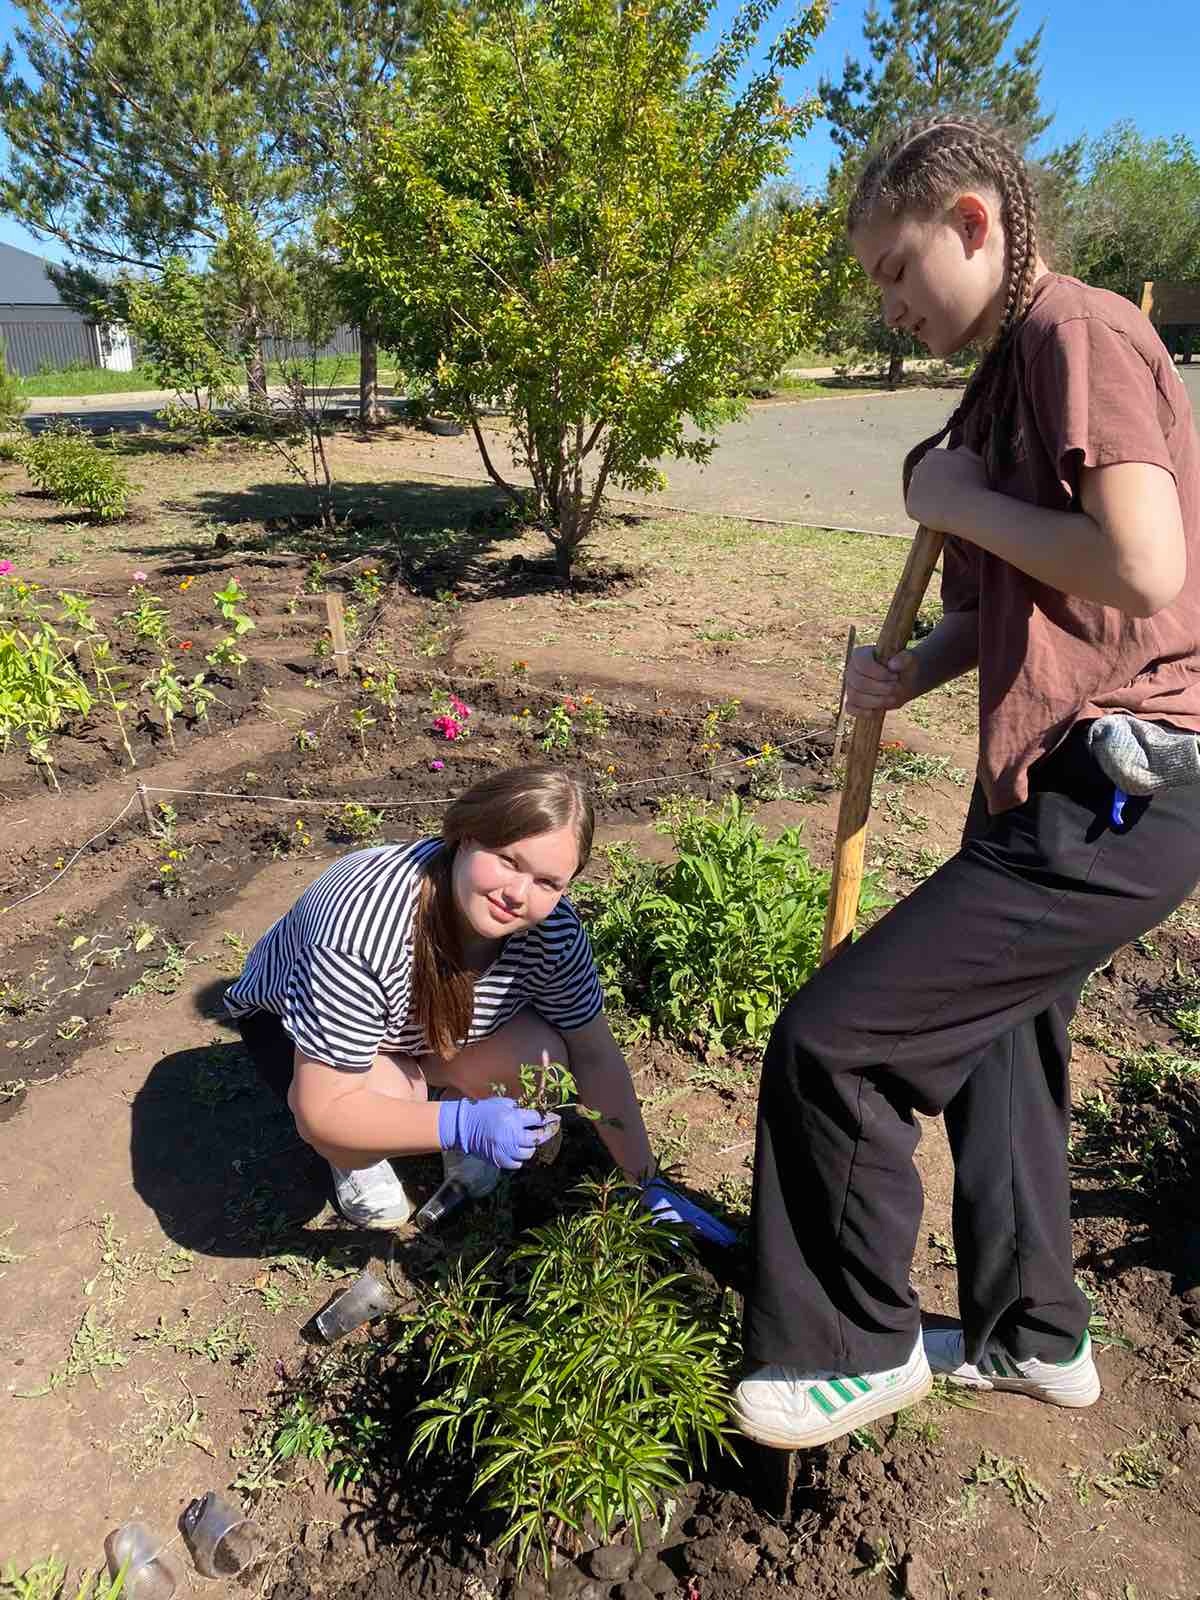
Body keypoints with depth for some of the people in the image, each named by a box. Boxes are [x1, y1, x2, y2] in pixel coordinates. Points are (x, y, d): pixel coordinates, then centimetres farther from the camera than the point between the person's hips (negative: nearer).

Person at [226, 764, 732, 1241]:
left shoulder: (552, 927, -27)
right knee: (389, 1097, -34)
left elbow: (596, 1056, -14)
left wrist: (648, 1185, -13)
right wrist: (462, 1125, -44)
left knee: (543, 1058, -22)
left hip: (427, 1024, 4)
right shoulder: (361, 930, -42)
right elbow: (322, 1109, -35)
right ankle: (353, 1157, 3)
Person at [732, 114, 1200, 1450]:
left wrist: (960, 502, -12)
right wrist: (911, 671, 4)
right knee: (993, 1036, 23)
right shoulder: (1014, 368, 17)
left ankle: (855, 1351, 18)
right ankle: (1031, 1336, 45)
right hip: (1062, 784, 11)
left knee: (832, 1044, -8)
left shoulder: (1078, 334, -12)